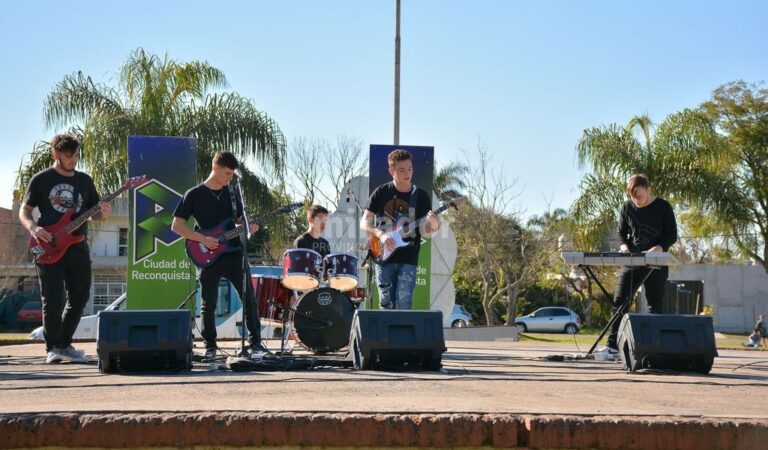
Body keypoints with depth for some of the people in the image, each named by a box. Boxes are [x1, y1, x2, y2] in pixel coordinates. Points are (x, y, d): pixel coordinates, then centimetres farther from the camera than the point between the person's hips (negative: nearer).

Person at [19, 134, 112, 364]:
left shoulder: (85, 180, 12)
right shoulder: (41, 179, 2)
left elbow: (93, 213, 15)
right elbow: (24, 210, 4)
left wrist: (103, 214, -8)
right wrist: (33, 228, -16)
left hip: (78, 248, 4)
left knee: (80, 297, 4)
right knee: (52, 300, -5)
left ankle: (64, 344, 18)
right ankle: (52, 349, 7)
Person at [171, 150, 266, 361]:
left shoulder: (232, 193, 11)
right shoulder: (194, 195, -2)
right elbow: (176, 226, -3)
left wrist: (247, 227, -4)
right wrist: (203, 239, -13)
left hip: (235, 253, 3)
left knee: (249, 298, -3)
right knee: (209, 305, 3)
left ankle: (256, 343, 4)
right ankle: (210, 347, 15)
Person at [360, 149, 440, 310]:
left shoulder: (421, 196, 3)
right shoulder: (381, 193, 3)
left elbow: (424, 232, 2)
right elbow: (364, 223, 3)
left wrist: (433, 226, -22)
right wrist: (381, 234, -15)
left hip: (408, 259, 0)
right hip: (384, 256, 1)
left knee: (404, 304, -11)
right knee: (386, 304, 2)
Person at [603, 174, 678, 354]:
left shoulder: (663, 207, -4)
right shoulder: (627, 207, 4)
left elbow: (672, 235, -4)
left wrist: (658, 248, -22)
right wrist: (624, 246, -10)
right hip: (631, 261, 3)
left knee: (655, 305, 2)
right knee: (619, 302, -4)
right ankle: (613, 344, -1)